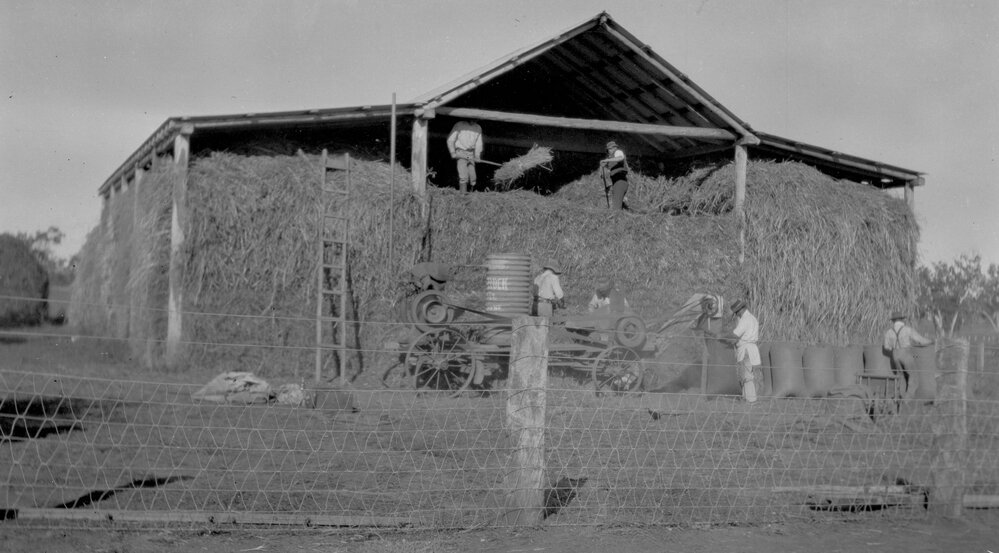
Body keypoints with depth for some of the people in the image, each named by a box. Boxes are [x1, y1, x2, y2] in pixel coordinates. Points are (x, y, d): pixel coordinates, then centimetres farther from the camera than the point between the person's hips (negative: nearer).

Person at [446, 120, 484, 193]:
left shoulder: (478, 128, 8)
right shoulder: (459, 125, -4)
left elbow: (478, 144, 13)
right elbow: (450, 140, 0)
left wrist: (477, 156, 4)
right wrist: (453, 153, -7)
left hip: (471, 154, 5)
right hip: (460, 153, -5)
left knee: (472, 177, -1)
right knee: (464, 176, -16)